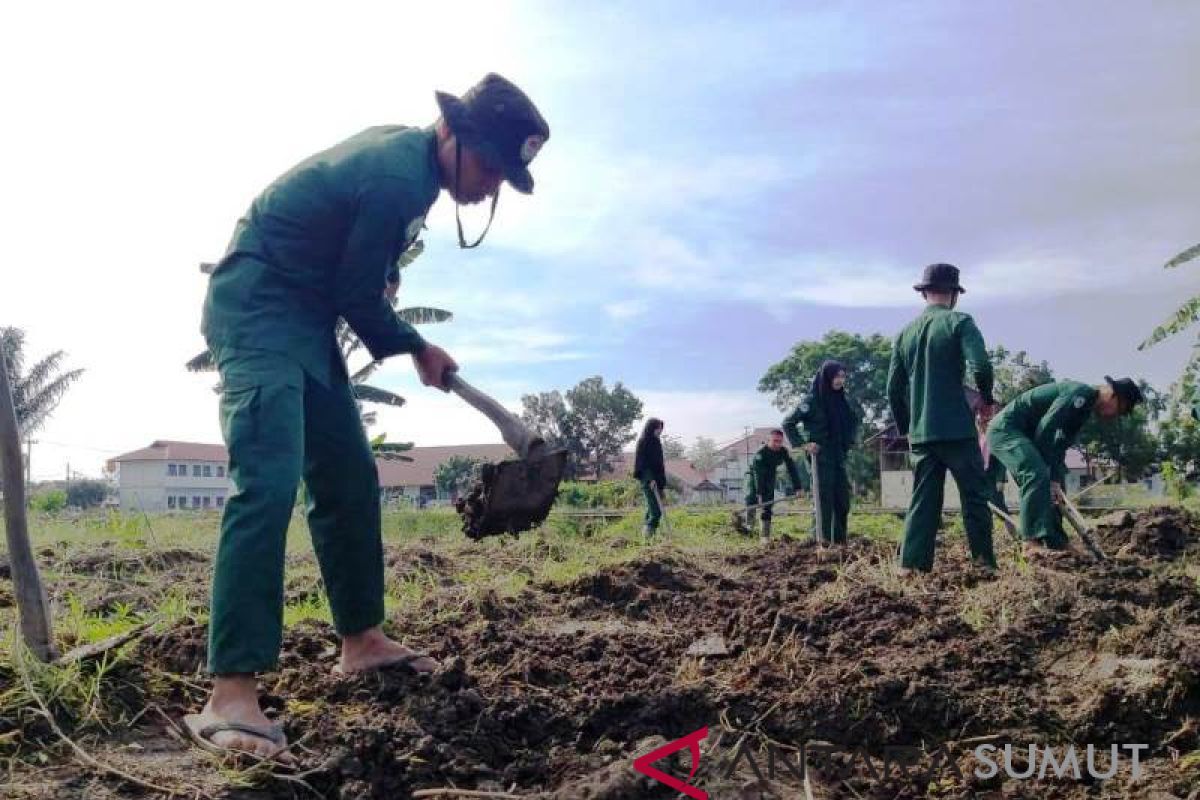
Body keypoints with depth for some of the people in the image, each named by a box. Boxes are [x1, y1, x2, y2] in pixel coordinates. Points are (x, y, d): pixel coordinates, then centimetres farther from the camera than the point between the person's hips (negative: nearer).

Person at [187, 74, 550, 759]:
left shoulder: (404, 151, 8)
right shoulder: (399, 175, -22)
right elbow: (358, 297, -15)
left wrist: (386, 273, 9)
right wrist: (416, 348, 1)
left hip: (304, 316, 10)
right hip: (257, 310, -10)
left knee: (349, 478, 9)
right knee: (269, 483, -22)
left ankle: (362, 640, 19)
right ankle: (230, 694, -23)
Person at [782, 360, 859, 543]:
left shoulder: (841, 399, 9)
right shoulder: (813, 399, -9)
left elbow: (853, 421, 27)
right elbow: (788, 423, -8)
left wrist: (849, 442, 13)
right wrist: (803, 444, -13)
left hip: (839, 456, 7)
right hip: (820, 456, -7)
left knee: (843, 500, 7)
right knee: (825, 500, -6)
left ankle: (840, 540, 15)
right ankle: (824, 540, -2)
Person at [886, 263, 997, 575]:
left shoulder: (905, 333, 11)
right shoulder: (960, 323, -5)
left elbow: (894, 389, 11)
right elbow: (980, 366, -18)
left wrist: (906, 428, 22)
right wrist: (987, 398, 2)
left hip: (920, 433, 5)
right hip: (957, 429, -5)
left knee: (922, 501, 8)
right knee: (975, 496, 6)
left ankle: (910, 565, 4)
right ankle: (985, 564, 9)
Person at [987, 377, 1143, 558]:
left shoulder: (1084, 408, 13)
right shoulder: (1081, 394, -19)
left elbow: (1061, 446, 11)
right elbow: (1044, 430, -23)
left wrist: (1055, 480, -2)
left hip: (1021, 434, 11)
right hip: (1005, 428, -11)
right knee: (1036, 475, -26)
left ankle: (1056, 542, 15)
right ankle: (1033, 543, -29)